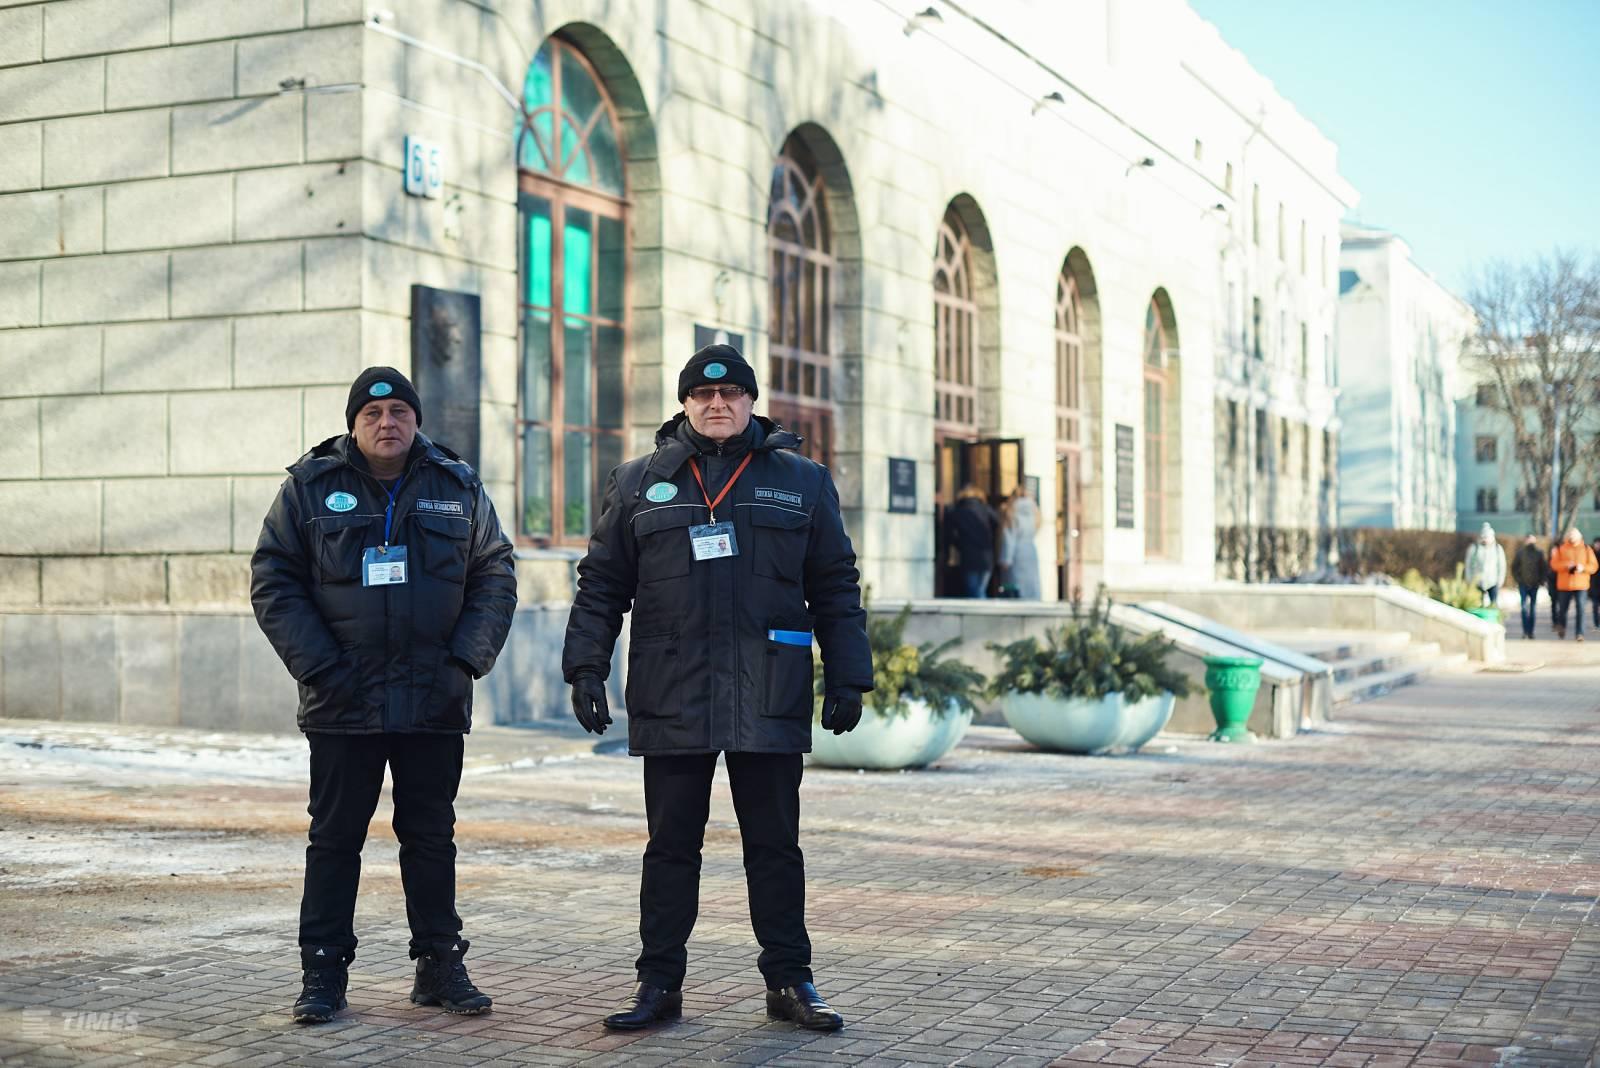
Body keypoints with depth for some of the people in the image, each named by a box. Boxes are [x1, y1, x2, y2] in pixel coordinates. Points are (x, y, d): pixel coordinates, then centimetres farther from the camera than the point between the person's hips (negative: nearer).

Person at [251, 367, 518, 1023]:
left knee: (431, 836, 9)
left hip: (435, 700, 2)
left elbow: (494, 576, 7)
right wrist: (320, 668, -10)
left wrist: (466, 660, -5)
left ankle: (440, 964, 19)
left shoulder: (458, 488, 6)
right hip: (343, 701, -1)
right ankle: (323, 974, 13)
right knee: (335, 837, 5)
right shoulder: (311, 487, 1)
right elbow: (273, 581, -1)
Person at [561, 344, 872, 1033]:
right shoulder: (638, 483, 9)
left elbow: (836, 588, 10)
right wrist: (586, 668, 1)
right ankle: (659, 982, 15)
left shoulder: (802, 482, 9)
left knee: (775, 845, 7)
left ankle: (790, 982, 16)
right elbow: (600, 585, 10)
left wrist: (847, 678, 5)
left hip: (770, 699, 0)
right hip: (671, 699, 0)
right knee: (670, 846, 6)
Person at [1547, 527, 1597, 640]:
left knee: (1580, 608, -12)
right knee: (1563, 608, 11)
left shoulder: (1586, 549, 5)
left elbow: (1594, 566, 2)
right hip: (1564, 584, 1)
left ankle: (1580, 632, -9)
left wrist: (1583, 567, -17)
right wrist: (1566, 565, -18)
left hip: (1581, 585, -1)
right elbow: (1554, 564, -2)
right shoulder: (1560, 549, 4)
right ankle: (1561, 626, 38)